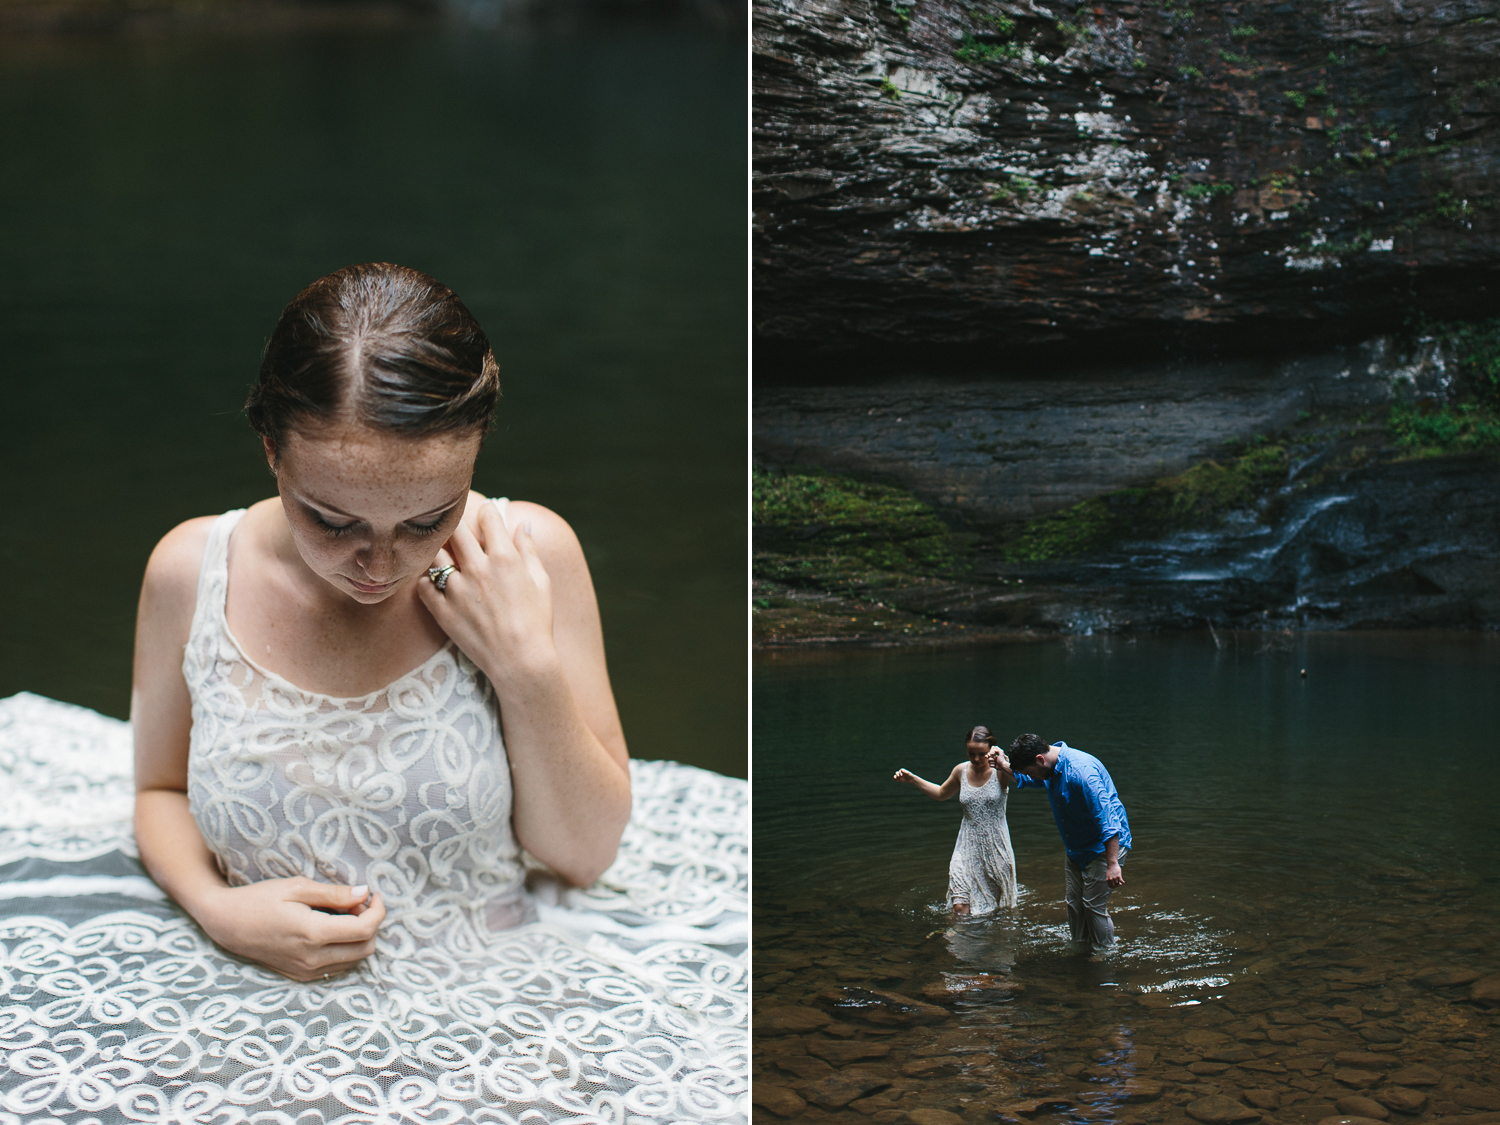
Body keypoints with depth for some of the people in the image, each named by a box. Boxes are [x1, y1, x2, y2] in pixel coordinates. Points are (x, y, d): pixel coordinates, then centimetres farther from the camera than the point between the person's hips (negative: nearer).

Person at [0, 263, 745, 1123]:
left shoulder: (529, 555, -8)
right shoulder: (191, 571, -5)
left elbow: (584, 854, -3)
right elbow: (161, 791, 13)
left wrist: (527, 666, -16)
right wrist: (214, 907, -7)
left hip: (492, 1000, -1)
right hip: (272, 1010, 1)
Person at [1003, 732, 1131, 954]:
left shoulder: (1081, 771, -32)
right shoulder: (1049, 769, -2)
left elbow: (1107, 818, -34)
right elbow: (1022, 781, 23)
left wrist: (1112, 864, -37)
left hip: (1104, 845, -9)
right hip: (1076, 845, 9)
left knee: (1094, 905, -6)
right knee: (1073, 902, 12)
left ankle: (1104, 955, 9)